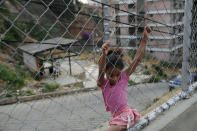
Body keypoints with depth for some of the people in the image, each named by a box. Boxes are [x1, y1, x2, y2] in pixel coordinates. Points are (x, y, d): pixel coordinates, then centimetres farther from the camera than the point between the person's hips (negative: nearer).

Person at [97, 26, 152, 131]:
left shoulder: (124, 77, -9)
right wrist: (104, 55, -47)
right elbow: (101, 71, -28)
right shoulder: (103, 83, -6)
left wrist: (144, 39, -16)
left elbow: (137, 59, -12)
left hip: (125, 115, -5)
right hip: (117, 117, 5)